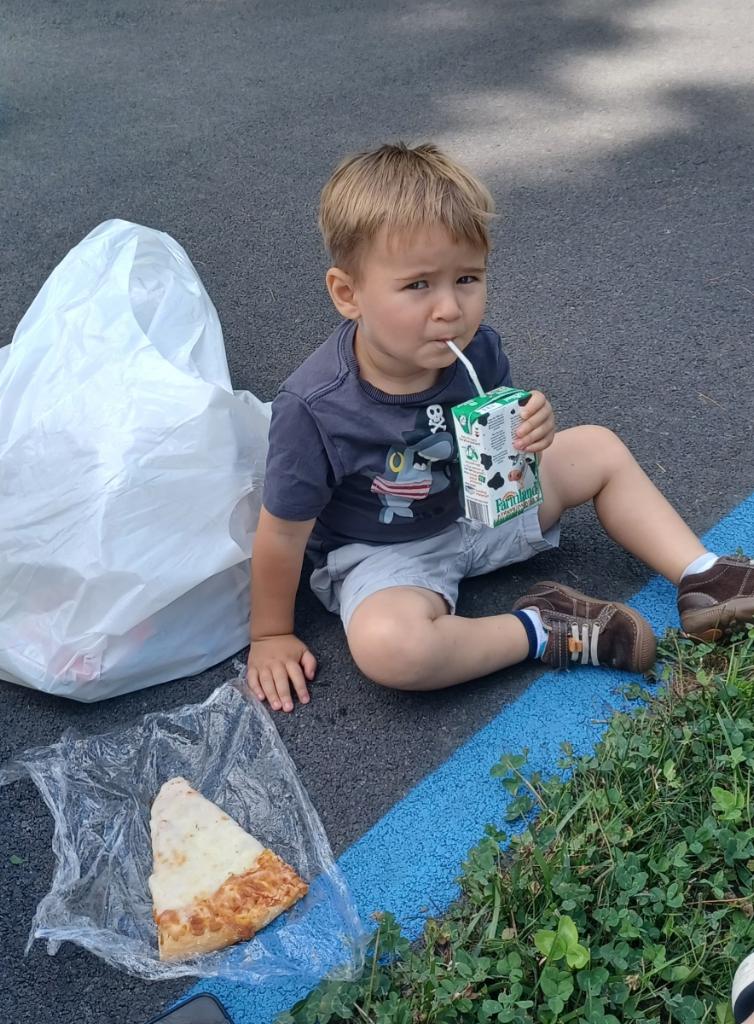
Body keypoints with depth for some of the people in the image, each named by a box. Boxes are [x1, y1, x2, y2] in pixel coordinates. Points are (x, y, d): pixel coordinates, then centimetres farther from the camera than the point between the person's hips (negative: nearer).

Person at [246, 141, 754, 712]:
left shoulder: (477, 350, -15)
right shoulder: (314, 407, -31)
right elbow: (284, 531, -19)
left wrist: (531, 434, -22)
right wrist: (272, 635, -6)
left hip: (479, 506, 6)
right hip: (384, 553, -5)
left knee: (599, 449, 2)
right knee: (385, 646, -37)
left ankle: (701, 579, 6)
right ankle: (539, 632, -15)